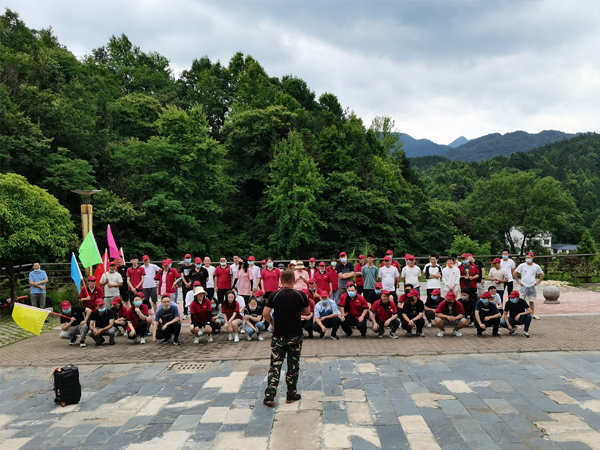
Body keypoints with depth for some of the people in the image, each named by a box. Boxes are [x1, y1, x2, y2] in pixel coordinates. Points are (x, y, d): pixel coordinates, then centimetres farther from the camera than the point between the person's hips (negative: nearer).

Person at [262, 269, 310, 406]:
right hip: (295, 336, 0)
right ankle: (291, 395, 21)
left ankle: (269, 396, 5)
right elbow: (307, 311, 5)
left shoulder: (275, 295, -10)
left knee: (275, 365, 7)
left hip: (278, 336, 0)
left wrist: (272, 322, 5)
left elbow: (265, 313, -13)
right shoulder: (301, 295, -9)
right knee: (293, 366, 12)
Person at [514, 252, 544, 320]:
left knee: (532, 301, 8)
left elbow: (542, 274, 15)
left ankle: (533, 314, 15)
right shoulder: (522, 266, -4)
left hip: (532, 286, 2)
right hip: (524, 286, -2)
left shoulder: (536, 266, 2)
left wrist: (538, 282, 7)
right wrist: (518, 282, -2)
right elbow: (514, 273, 1)